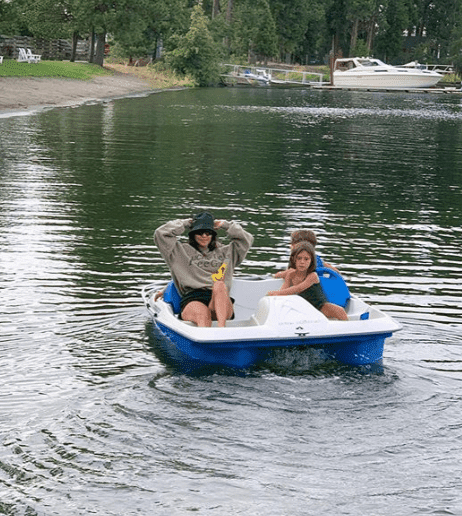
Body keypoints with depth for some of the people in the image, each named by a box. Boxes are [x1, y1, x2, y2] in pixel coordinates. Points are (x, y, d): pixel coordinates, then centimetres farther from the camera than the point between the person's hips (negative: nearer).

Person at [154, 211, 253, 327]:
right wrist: (186, 223, 24)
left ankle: (222, 329, -55)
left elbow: (246, 239, 33)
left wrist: (225, 225, 31)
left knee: (219, 285, -36)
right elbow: (160, 234, 17)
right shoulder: (182, 251, 25)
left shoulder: (225, 252, 33)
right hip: (192, 301, -2)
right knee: (202, 313, -40)